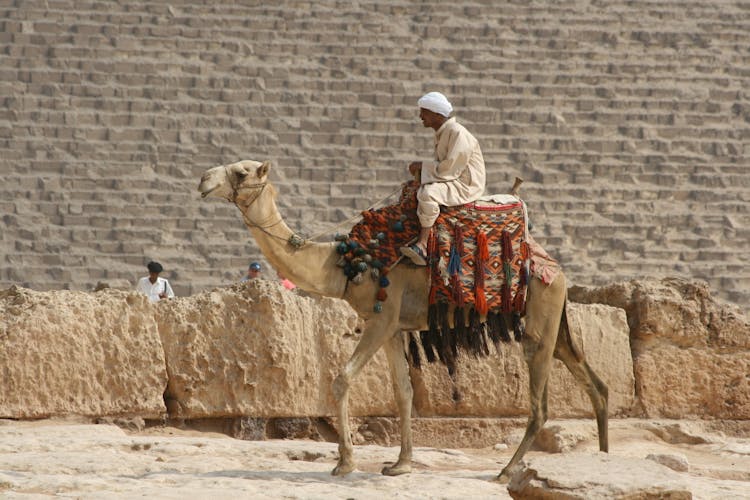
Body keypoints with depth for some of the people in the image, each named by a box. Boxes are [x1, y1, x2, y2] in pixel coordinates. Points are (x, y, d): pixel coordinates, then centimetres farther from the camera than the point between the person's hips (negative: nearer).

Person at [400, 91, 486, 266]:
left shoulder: (458, 133, -18)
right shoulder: (441, 133, 14)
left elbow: (450, 168, -22)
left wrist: (423, 166, -12)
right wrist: (420, 169, 3)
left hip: (466, 185, -11)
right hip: (451, 182, 11)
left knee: (428, 192, -31)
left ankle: (422, 245, -30)